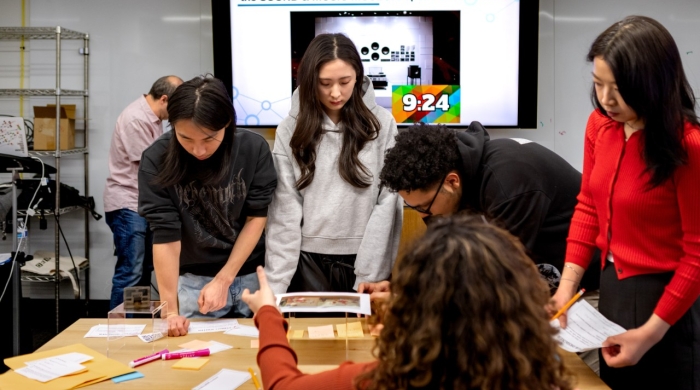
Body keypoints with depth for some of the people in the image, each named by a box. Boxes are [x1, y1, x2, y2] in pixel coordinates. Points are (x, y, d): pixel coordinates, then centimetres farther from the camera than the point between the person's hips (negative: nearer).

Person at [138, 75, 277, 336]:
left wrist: (223, 280, -12)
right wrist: (170, 310, -20)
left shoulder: (253, 149, -15)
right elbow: (165, 236, -18)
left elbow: (256, 218, -8)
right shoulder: (157, 159, -17)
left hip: (251, 276, 1)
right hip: (193, 280, -1)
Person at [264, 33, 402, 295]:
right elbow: (285, 211, -4)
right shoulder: (291, 130, -1)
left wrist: (370, 274, -11)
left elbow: (387, 203, -6)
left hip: (364, 260, 0)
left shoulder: (381, 124, -3)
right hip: (309, 262, 1)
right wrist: (276, 283, -10)